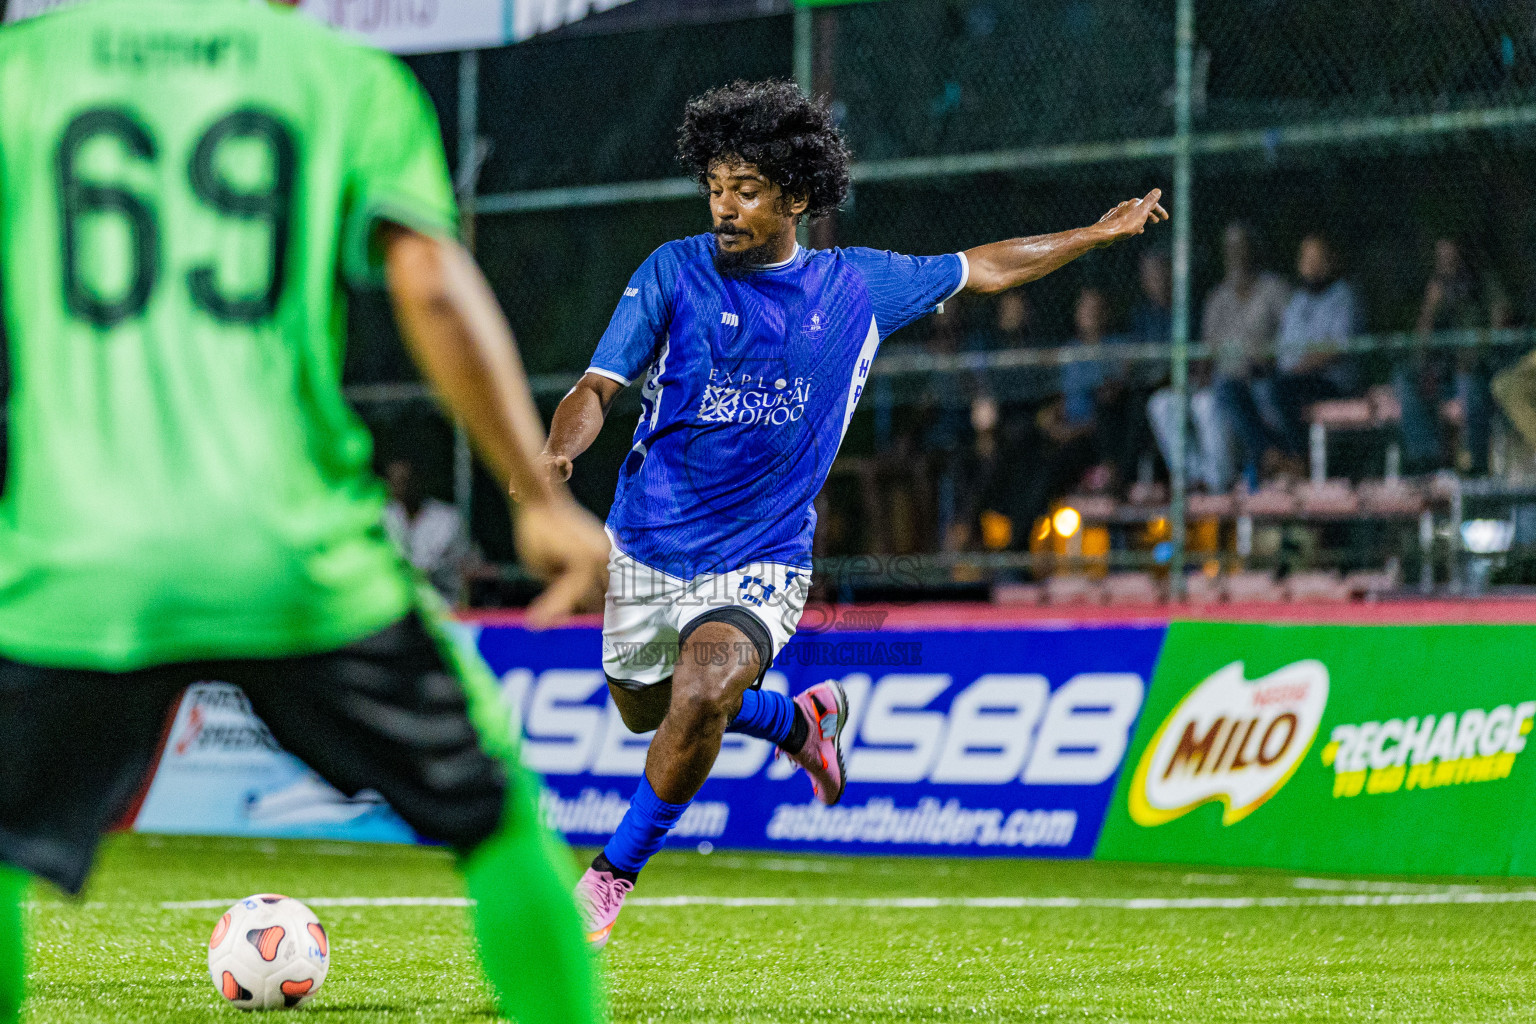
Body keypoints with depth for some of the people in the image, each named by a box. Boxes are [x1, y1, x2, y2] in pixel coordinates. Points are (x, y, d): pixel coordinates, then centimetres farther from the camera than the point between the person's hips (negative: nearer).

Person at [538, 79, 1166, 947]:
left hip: (761, 561, -2)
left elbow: (983, 269, 14)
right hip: (650, 546, 2)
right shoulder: (674, 273, -8)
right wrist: (558, 451, -34)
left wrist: (1101, 232, 16)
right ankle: (801, 720, 48)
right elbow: (598, 388, -12)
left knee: (703, 694, -28)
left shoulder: (858, 286, -2)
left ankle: (612, 876, -9)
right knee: (645, 711, 19)